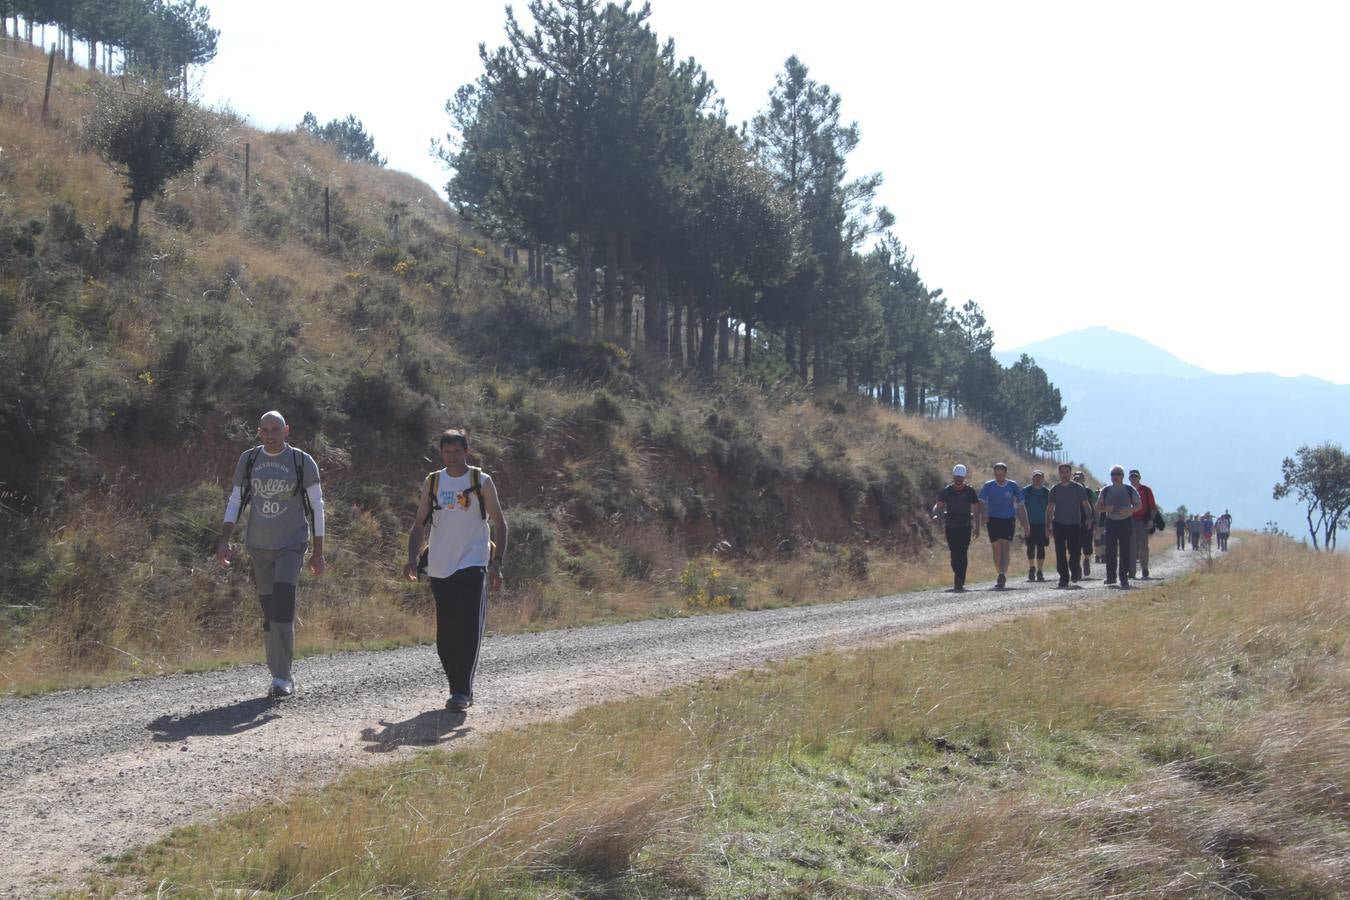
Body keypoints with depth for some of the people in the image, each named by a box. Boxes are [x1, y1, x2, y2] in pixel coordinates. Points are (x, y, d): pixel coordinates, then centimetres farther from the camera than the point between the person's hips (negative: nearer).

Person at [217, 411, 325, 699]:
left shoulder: (302, 462, -4)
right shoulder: (248, 459, 4)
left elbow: (316, 506, -2)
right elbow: (234, 501, 9)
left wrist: (318, 552, -5)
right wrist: (224, 541, -1)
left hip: (291, 545, -4)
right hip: (258, 546, 4)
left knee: (282, 604, -18)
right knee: (269, 611, 6)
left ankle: (281, 677, -18)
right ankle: (281, 675, 16)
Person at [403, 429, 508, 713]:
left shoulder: (481, 481, 2)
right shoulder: (432, 482, 10)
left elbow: (499, 523, 4)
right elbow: (419, 524, 13)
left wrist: (497, 562, -5)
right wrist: (412, 557, -1)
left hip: (473, 565, -3)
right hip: (440, 569, 4)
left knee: (470, 630, -13)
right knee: (445, 634, 5)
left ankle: (462, 691, -11)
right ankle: (459, 689, 18)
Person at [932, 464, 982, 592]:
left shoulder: (970, 491, 2)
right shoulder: (947, 491, 4)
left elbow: (976, 510, 5)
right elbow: (938, 505, 0)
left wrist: (977, 527, 1)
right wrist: (935, 514, -22)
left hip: (965, 526, -2)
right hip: (951, 527, 2)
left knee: (962, 553, -10)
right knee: (954, 554, 3)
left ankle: (960, 582, -11)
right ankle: (958, 579, 20)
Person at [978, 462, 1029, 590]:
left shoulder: (1013, 486, 3)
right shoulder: (989, 485, 1)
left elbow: (1020, 506, 9)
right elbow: (981, 502, -6)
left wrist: (1025, 524, 8)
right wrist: (984, 516, -24)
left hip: (1008, 520, -1)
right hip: (993, 520, 1)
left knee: (1006, 547, -15)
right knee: (996, 549, 3)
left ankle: (1002, 574, -25)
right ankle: (1002, 576, 15)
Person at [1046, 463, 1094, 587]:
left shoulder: (1078, 488, 2)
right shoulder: (1055, 489, 8)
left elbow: (1086, 505, 4)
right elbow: (1050, 508, 12)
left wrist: (1089, 519, -5)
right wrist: (1048, 524, 6)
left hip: (1075, 524, -2)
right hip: (1059, 524, 2)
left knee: (1075, 551, -4)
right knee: (1060, 553, -2)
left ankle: (1075, 571, 23)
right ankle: (1063, 577, 4)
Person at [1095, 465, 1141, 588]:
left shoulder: (1130, 490, 3)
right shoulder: (1105, 490, 8)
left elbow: (1139, 504, 4)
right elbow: (1098, 507, 10)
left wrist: (1129, 510, -15)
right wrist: (1106, 509, -13)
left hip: (1126, 522, -1)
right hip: (1111, 522, 2)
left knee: (1125, 551, -3)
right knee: (1110, 551, -4)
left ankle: (1124, 578, 1)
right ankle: (1111, 576, 3)